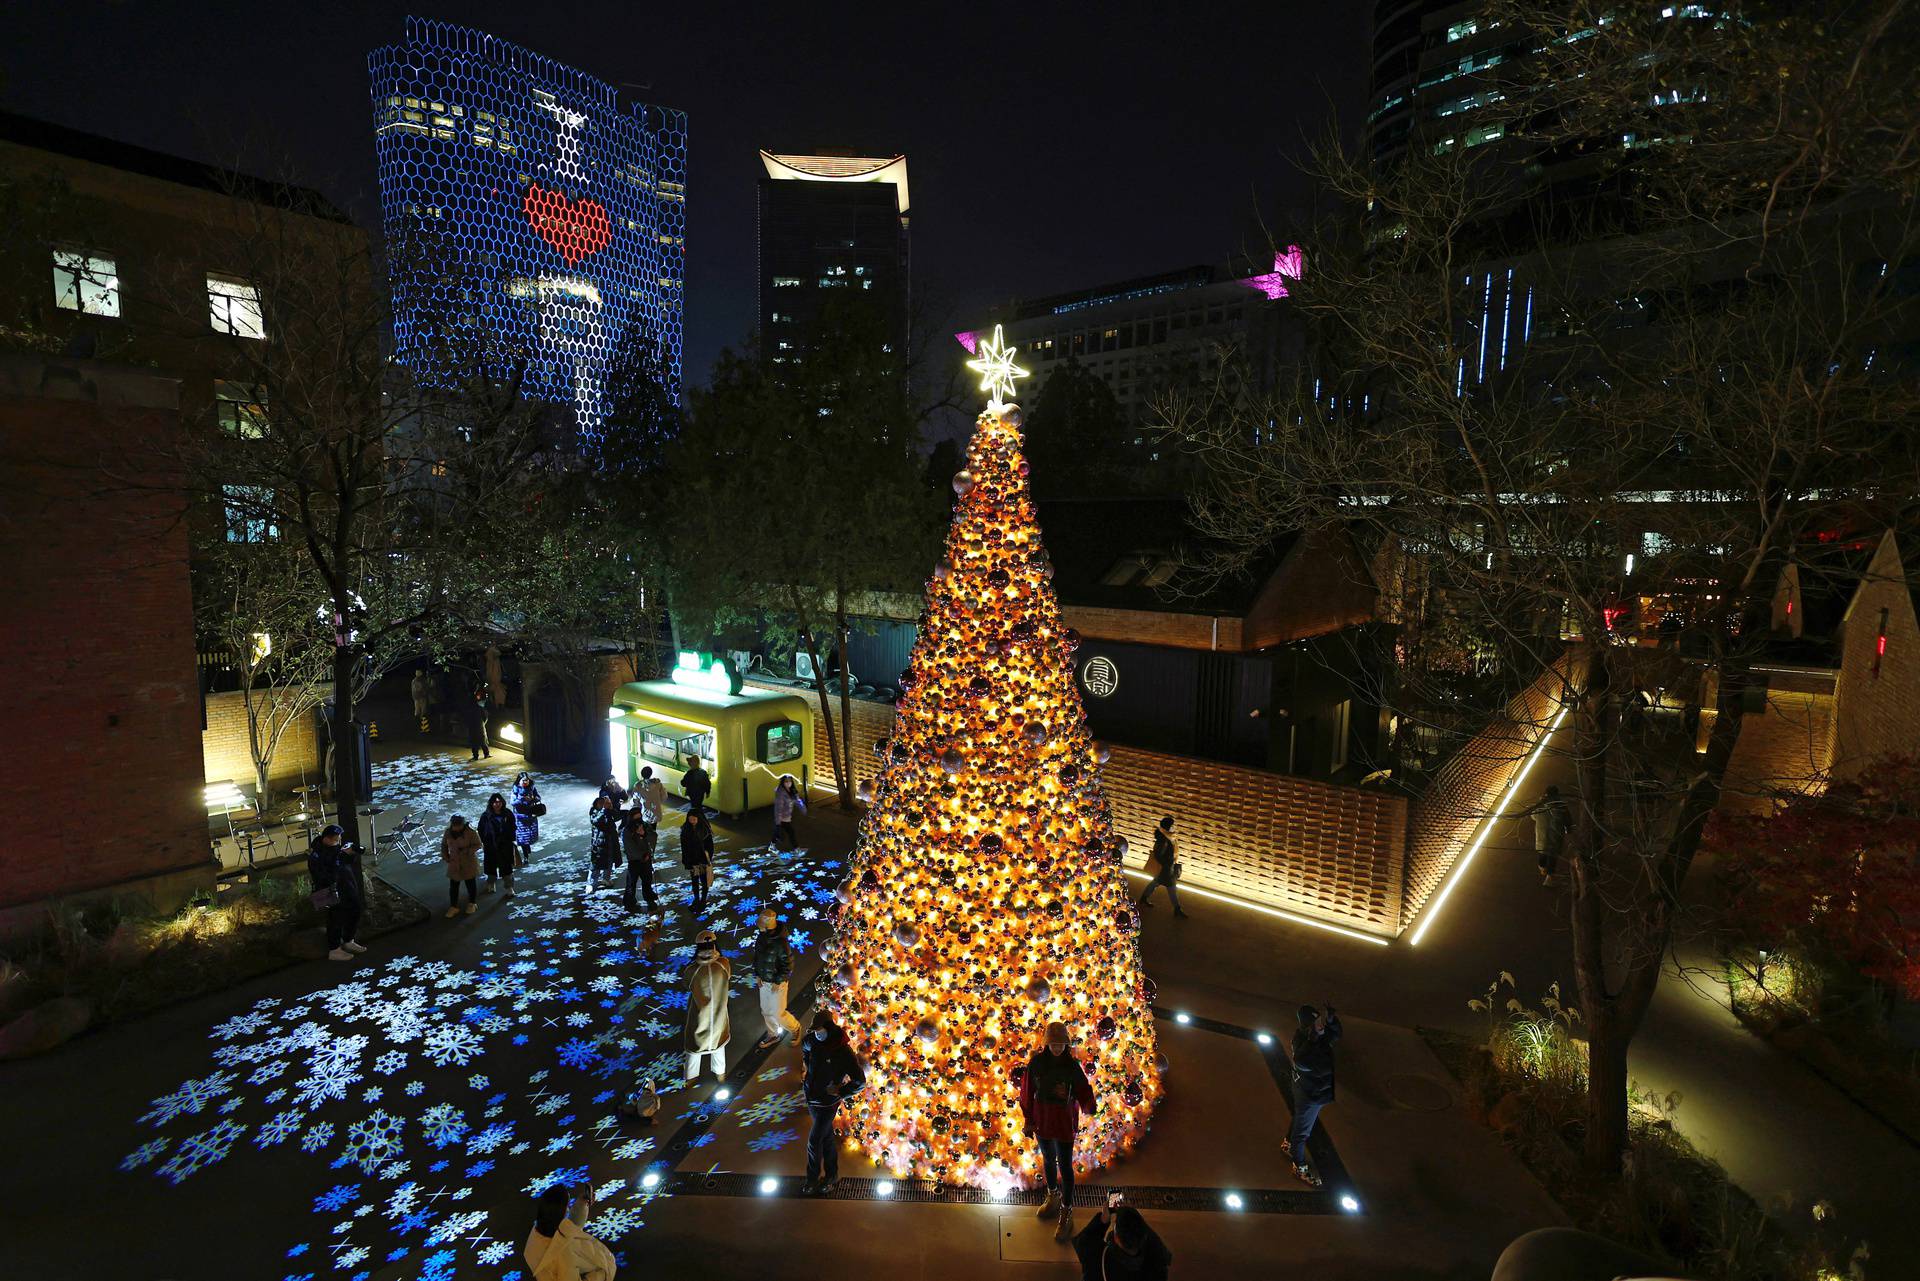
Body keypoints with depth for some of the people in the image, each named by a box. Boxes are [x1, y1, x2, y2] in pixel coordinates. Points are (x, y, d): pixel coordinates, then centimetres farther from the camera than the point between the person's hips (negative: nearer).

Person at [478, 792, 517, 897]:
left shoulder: (508, 814, -6)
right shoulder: (486, 815, -9)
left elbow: (512, 828, 4)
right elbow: (481, 830, 0)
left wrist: (512, 841, 3)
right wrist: (483, 843, -2)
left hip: (505, 846, -1)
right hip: (490, 846, 1)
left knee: (506, 867, 3)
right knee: (491, 867, 16)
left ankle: (510, 889, 12)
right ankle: (490, 886, 37)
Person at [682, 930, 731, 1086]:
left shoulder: (691, 970, -29)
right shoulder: (724, 964, -25)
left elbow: (688, 987, -8)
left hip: (699, 1014, -1)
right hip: (718, 1012, 1)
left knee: (695, 1043, 24)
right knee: (718, 1039, 28)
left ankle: (691, 1077, 42)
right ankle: (720, 1072, 46)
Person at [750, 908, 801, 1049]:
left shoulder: (780, 942, -29)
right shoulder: (760, 938, -7)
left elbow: (788, 964, -22)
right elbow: (756, 956, 9)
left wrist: (778, 982, -17)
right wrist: (757, 975, 3)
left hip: (777, 983, -7)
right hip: (763, 982, 7)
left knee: (778, 1013, 5)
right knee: (766, 1010, 20)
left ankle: (795, 1028, 32)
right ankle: (772, 1034, 43)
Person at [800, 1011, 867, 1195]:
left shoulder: (844, 1052, -26)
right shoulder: (813, 1041, -10)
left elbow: (860, 1080, -21)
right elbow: (804, 1048, 18)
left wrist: (840, 1092, -15)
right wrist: (806, 1068, 10)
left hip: (827, 1103, -5)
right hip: (811, 1099, 5)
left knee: (814, 1142, 1)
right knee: (826, 1138, 20)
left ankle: (813, 1178, 25)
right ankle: (832, 1176, 36)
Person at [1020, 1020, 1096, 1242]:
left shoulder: (1072, 1065, -17)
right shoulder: (1036, 1062, -13)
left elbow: (1083, 1090, -15)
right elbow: (1027, 1091, -3)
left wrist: (1089, 1106, -36)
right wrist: (1028, 1120, 1)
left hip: (1064, 1122, -3)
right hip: (1042, 1119, 3)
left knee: (1065, 1167, 4)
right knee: (1048, 1160, 22)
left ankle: (1067, 1213, 19)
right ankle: (1053, 1196, 46)